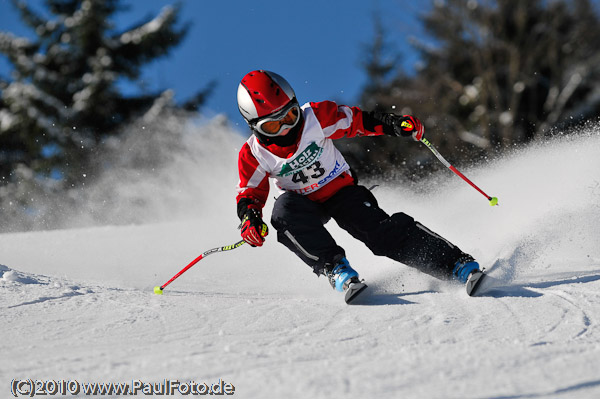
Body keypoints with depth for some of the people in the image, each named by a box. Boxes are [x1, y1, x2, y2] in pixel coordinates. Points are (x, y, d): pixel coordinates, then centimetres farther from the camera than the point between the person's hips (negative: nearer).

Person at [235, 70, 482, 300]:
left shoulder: (315, 117, -16)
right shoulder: (253, 155, -13)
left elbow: (356, 121, -7)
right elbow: (249, 193, -4)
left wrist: (393, 124, -21)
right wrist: (250, 219, -26)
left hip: (341, 189, -1)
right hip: (303, 204, 1)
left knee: (381, 229, -23)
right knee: (284, 210, -34)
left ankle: (457, 263, -26)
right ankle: (334, 267, -31)